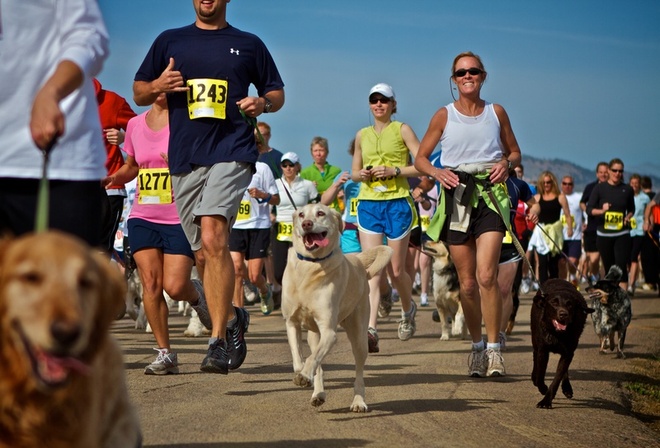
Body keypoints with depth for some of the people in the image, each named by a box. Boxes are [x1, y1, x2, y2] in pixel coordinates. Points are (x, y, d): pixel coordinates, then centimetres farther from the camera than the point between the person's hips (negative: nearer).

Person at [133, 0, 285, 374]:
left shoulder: (248, 44, 12)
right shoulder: (169, 41, 16)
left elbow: (277, 92, 19)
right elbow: (139, 93, 18)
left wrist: (264, 103, -4)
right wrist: (157, 86, -5)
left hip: (232, 151, -4)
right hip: (184, 158, 4)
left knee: (213, 238, -22)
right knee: (203, 254, 8)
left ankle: (219, 341, -22)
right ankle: (232, 318, 32)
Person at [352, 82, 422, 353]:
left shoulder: (402, 130, 2)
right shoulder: (362, 135, 14)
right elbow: (354, 172, 23)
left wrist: (394, 171, -16)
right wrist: (361, 174, 0)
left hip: (398, 203, -3)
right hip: (368, 204, 3)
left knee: (396, 270, 4)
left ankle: (408, 309, 35)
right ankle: (371, 328, -19)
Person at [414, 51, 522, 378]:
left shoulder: (496, 112, 7)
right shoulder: (444, 115, 4)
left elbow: (515, 152, 18)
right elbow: (420, 158, 9)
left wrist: (507, 163, -5)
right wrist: (437, 172, -12)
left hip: (490, 196, -1)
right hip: (456, 197, 1)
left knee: (486, 275, -17)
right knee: (467, 282, 3)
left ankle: (494, 349, -9)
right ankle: (477, 346, 21)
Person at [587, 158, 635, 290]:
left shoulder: (627, 189, 5)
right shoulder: (600, 188, 0)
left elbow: (631, 209, 20)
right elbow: (589, 209, -3)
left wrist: (628, 217, 0)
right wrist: (602, 211, -21)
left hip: (622, 235, 0)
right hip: (604, 234, 0)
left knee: (621, 266, -13)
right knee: (608, 268, 8)